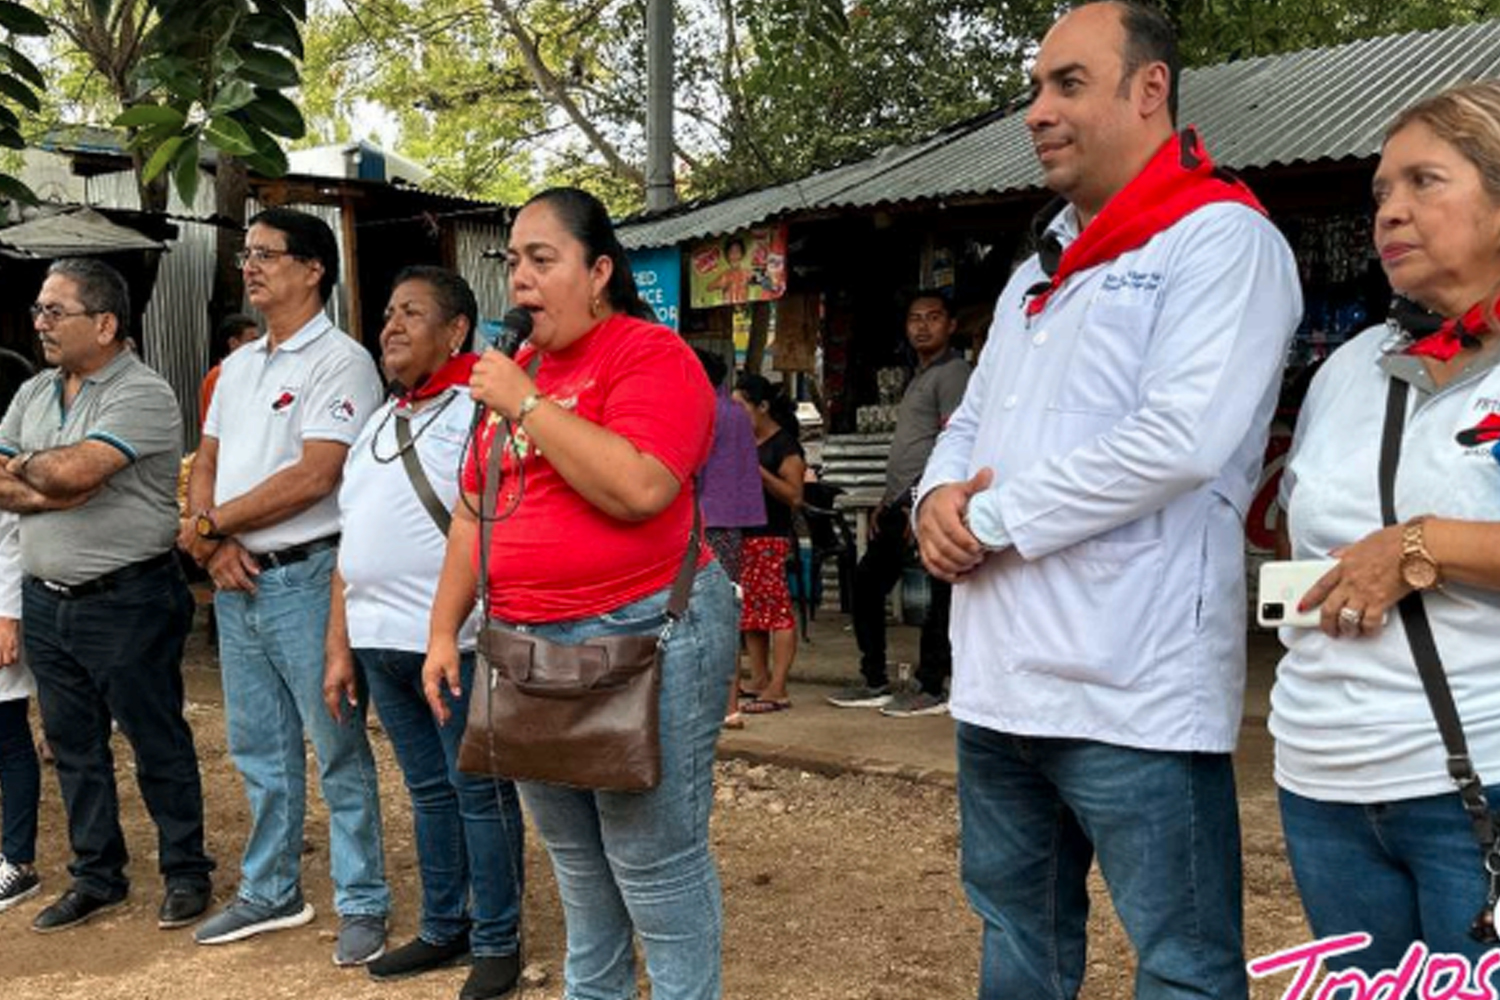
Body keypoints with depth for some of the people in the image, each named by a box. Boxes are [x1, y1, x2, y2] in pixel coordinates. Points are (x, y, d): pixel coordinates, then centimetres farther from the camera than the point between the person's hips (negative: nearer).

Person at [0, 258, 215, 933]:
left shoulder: (142, 395, -14)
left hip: (127, 603, -7)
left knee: (158, 743, 4)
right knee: (73, 747, 15)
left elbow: (74, 470, -25)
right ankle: (96, 878, 27)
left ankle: (186, 872, 18)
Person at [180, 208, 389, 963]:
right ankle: (269, 893, 29)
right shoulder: (237, 365, 15)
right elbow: (206, 464, 15)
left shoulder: (339, 360, -10)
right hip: (236, 583, 8)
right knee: (259, 751, 16)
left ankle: (363, 906, 10)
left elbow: (312, 478, -19)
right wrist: (213, 544, -5)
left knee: (339, 752, 0)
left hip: (307, 579, -8)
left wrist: (209, 524, -9)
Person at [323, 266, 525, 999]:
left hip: (457, 643, -7)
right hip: (381, 643, 7)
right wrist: (340, 646, 16)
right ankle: (444, 929, 28)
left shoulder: (482, 411, -7)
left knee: (480, 794, 2)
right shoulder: (377, 426, 18)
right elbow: (352, 543, 19)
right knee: (428, 792, 16)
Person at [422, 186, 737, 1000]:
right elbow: (475, 510, 18)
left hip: (643, 636, -8)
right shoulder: (516, 371, 13)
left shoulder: (650, 355, -10)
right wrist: (444, 630, 12)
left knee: (656, 864, 0)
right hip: (529, 644, 8)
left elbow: (637, 489, -26)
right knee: (576, 861, 20)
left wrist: (526, 406, -19)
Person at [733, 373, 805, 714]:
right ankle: (759, 680, 17)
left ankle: (777, 689, -10)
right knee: (750, 609, 9)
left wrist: (756, 470, -23)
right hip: (743, 533, 9)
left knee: (776, 608, -9)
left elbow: (795, 495, -15)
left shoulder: (784, 445, -7)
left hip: (771, 536, -8)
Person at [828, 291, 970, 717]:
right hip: (901, 502, 10)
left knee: (940, 592, -5)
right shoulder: (919, 377, 24)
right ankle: (875, 682, 18)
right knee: (866, 580, 10)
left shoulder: (953, 372, -5)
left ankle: (933, 689, 2)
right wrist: (886, 502, 18)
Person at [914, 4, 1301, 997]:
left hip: (1132, 688, -8)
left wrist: (993, 518, -13)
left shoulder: (1223, 241, -7)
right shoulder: (1039, 274, 20)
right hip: (1001, 675, 9)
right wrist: (940, 496, -2)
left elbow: (1180, 440, -21)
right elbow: (972, 422, 22)